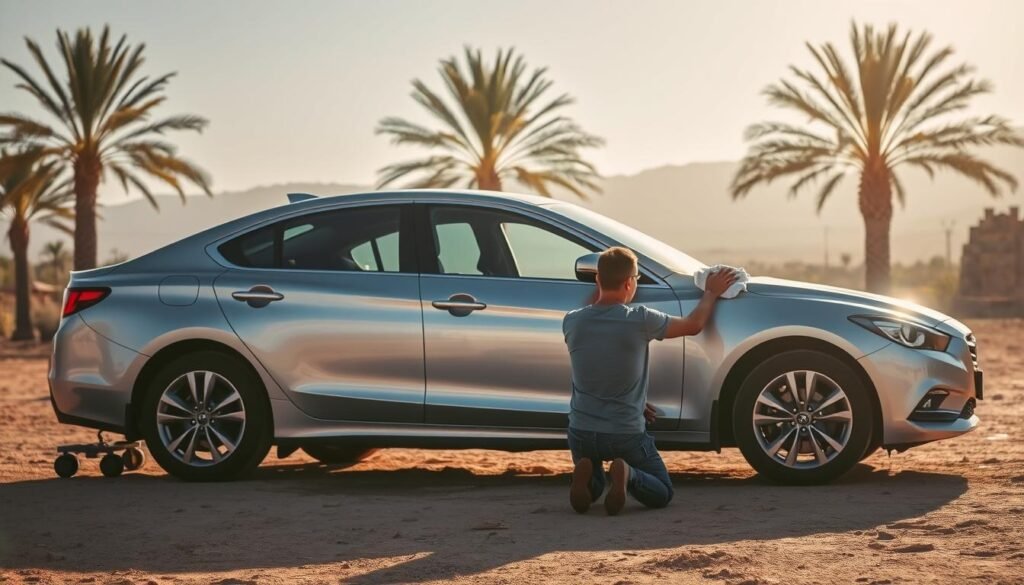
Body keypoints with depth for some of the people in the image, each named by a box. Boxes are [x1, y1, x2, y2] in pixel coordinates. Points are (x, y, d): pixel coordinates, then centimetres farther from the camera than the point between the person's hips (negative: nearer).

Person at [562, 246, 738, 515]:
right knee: (661, 493, 16)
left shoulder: (571, 321, -7)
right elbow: (693, 325, 1)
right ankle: (627, 474, -17)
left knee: (592, 490, 28)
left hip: (581, 431, 3)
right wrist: (711, 293, 18)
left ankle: (585, 474, -9)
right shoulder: (639, 320, -15)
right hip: (626, 434, -3)